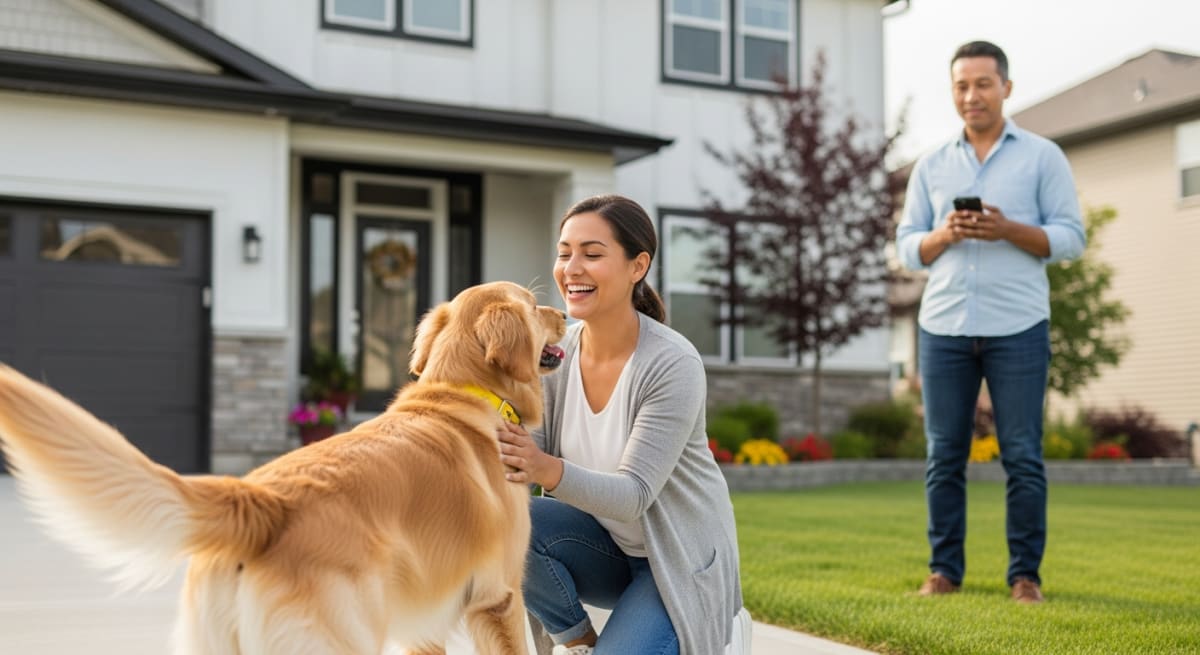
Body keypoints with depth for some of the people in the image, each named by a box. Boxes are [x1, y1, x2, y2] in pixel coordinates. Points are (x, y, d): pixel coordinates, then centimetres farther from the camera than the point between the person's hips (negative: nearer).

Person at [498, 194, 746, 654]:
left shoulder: (674, 364, -24)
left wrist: (550, 470, -46)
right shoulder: (556, 353, -8)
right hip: (608, 546, 4)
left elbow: (634, 494, -28)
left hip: (678, 560, -4)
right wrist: (501, 446, -32)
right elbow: (535, 456, -9)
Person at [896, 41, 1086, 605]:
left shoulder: (1042, 157, 7)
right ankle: (944, 569, 12)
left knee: (1022, 457, 0)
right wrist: (944, 235, -10)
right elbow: (908, 247, 10)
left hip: (1018, 329, -2)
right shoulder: (931, 167, 14)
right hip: (944, 327, 2)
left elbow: (1070, 237, 1)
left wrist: (1009, 230, -15)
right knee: (944, 455, 4)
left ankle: (1025, 574, 9)